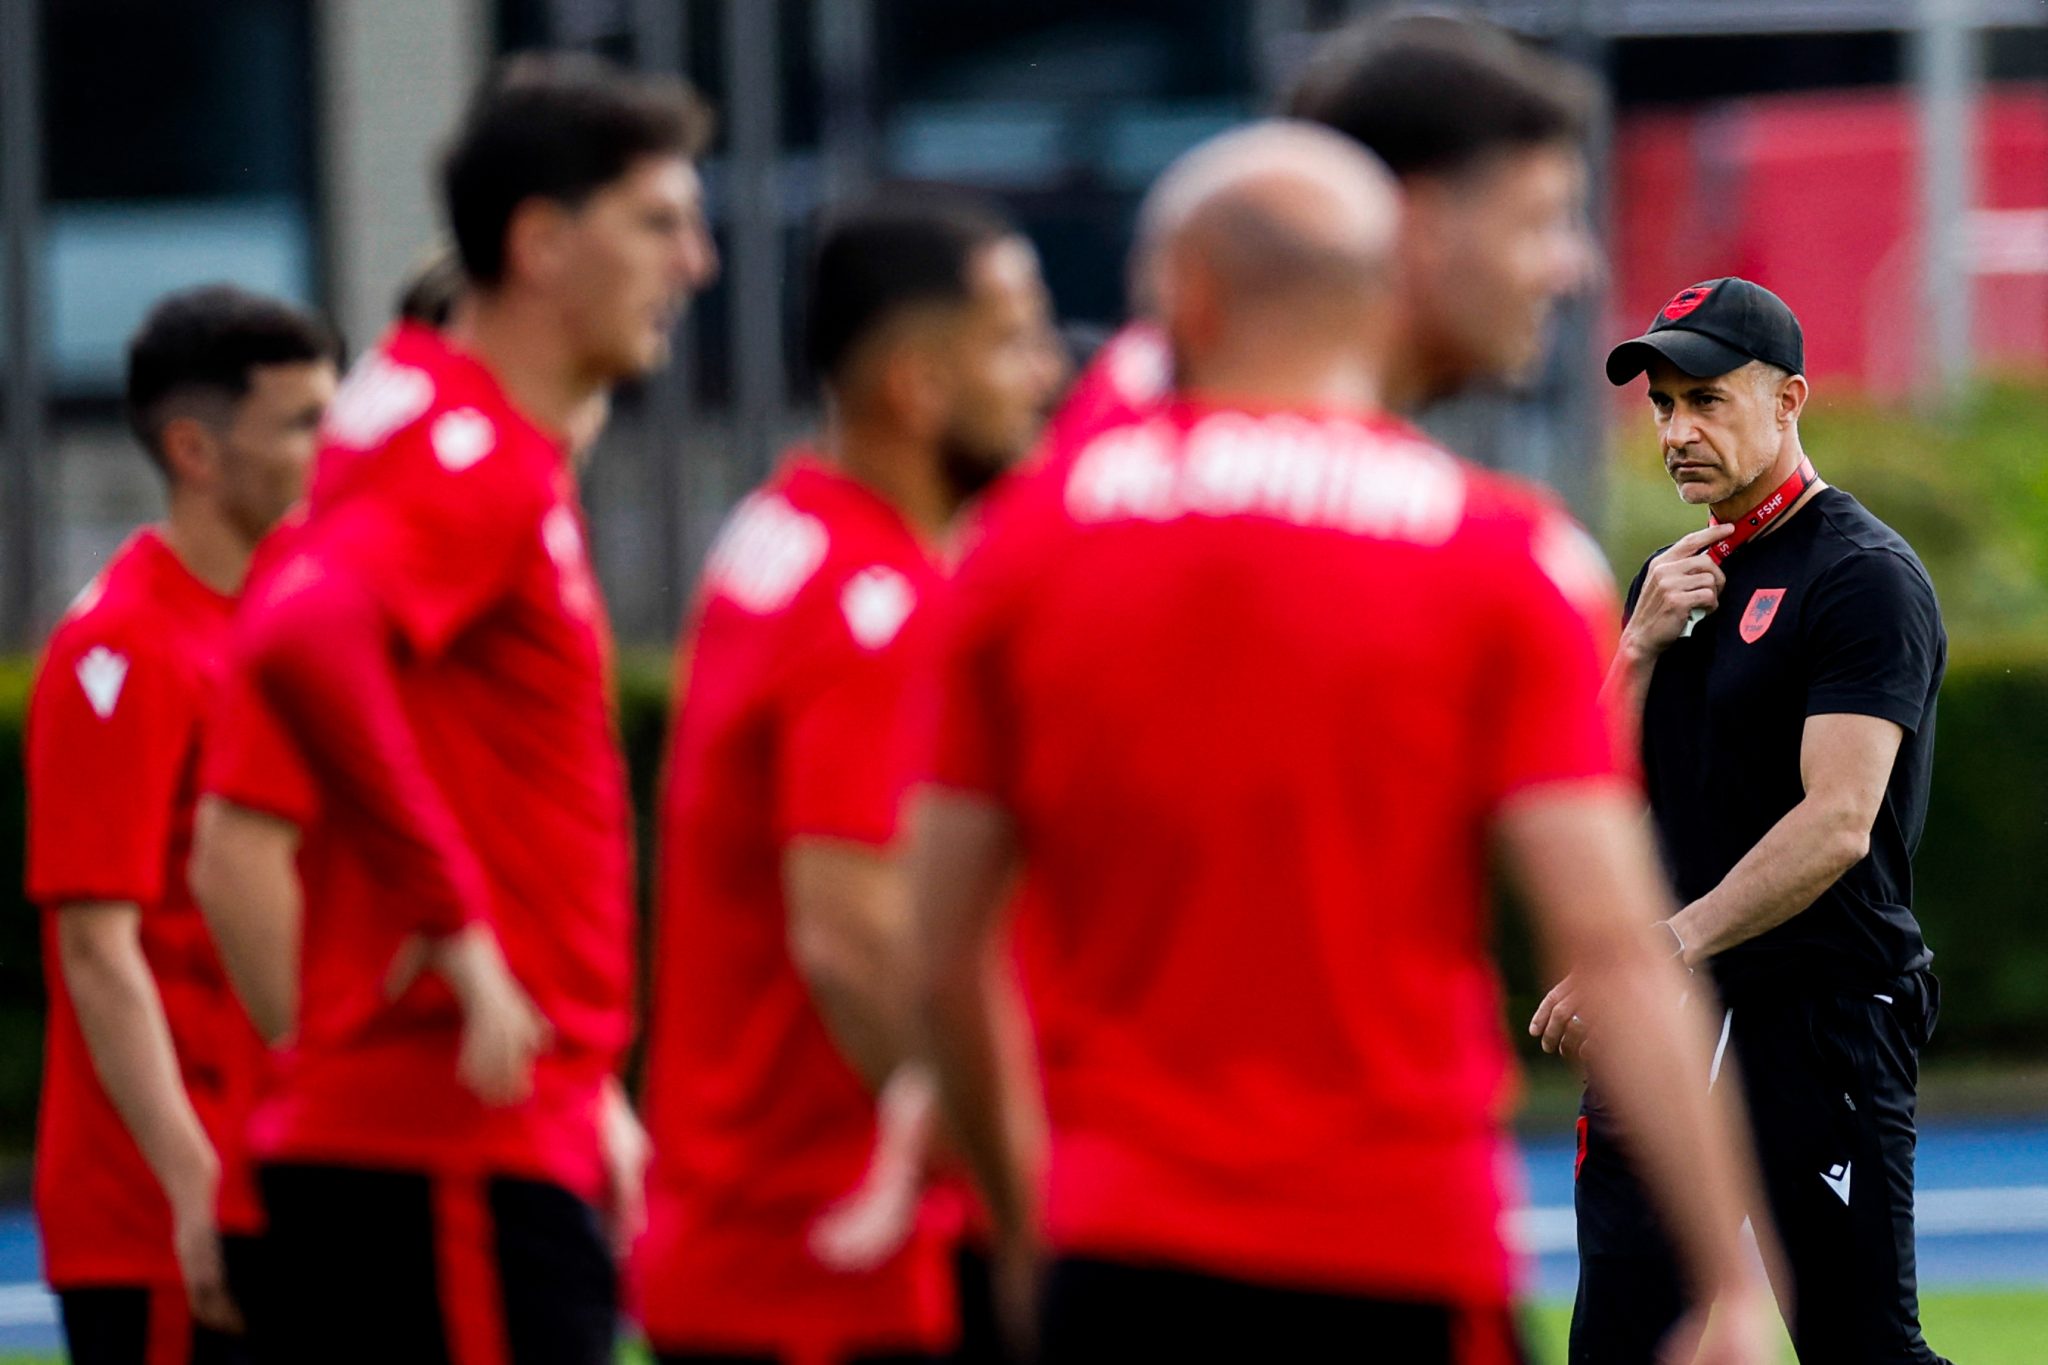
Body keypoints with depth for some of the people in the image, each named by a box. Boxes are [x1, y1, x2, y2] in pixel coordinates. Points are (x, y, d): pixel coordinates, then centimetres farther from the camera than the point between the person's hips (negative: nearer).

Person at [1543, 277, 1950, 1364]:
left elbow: (1837, 823, -20)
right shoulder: (1676, 579, 17)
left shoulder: (1865, 576, -9)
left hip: (1822, 1018, -8)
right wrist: (1642, 644, -2)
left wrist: (1664, 948, -26)